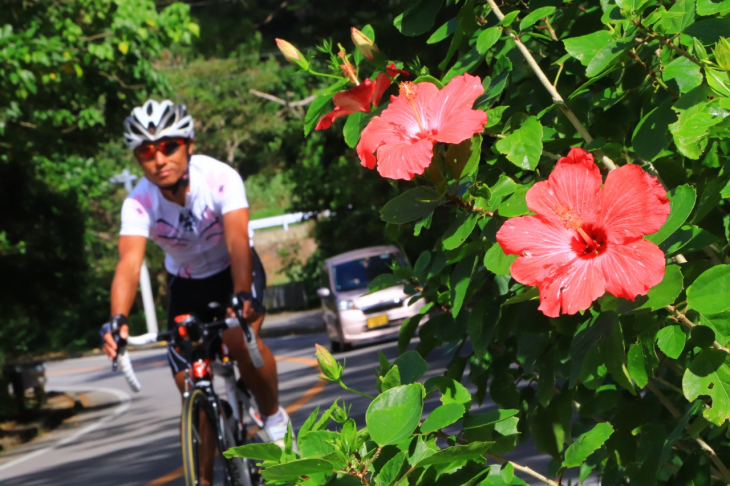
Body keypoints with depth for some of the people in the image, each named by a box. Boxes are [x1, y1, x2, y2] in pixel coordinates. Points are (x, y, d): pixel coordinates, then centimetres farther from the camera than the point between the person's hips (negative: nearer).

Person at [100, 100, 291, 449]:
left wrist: (243, 297, -59)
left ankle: (274, 417, -6)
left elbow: (237, 240, -41)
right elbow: (129, 263, -39)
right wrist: (117, 320, -57)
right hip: (186, 284, 2)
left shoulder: (220, 178, -29)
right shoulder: (138, 203, -25)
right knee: (191, 392, -5)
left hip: (233, 272, -2)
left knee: (240, 340, -31)